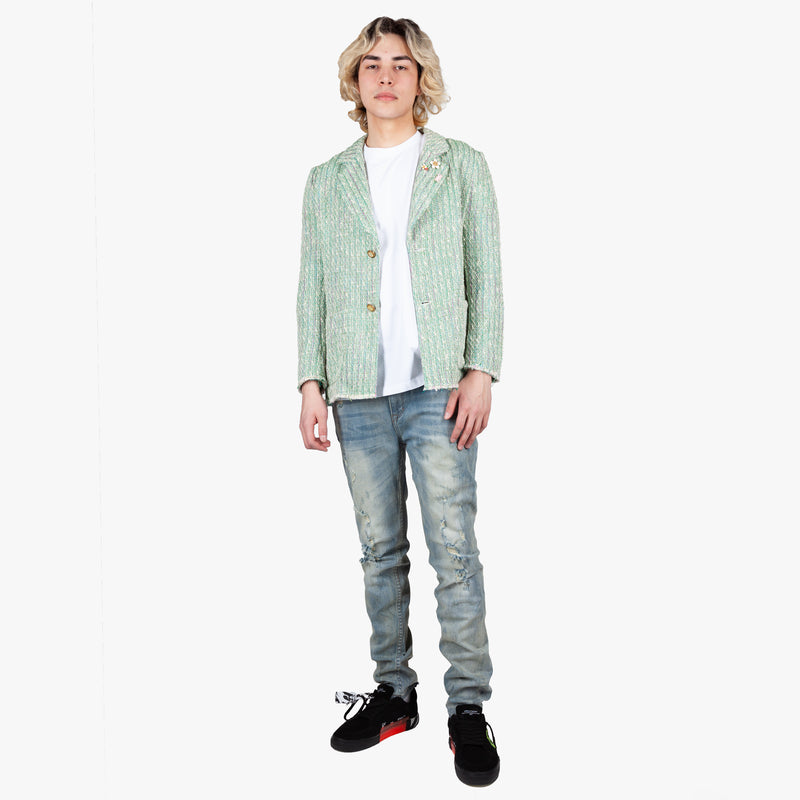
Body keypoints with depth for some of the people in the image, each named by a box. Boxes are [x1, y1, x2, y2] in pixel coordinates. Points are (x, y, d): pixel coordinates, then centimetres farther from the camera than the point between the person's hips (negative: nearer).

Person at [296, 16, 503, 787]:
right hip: (359, 392, 3)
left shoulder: (462, 166, 7)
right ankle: (393, 693, 22)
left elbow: (485, 276, 2)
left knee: (454, 548, -5)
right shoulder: (326, 180, 13)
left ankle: (468, 708, 5)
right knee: (380, 551, 9)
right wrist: (311, 383, 3)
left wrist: (480, 372, -7)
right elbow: (312, 288, 10)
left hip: (437, 385, -2)